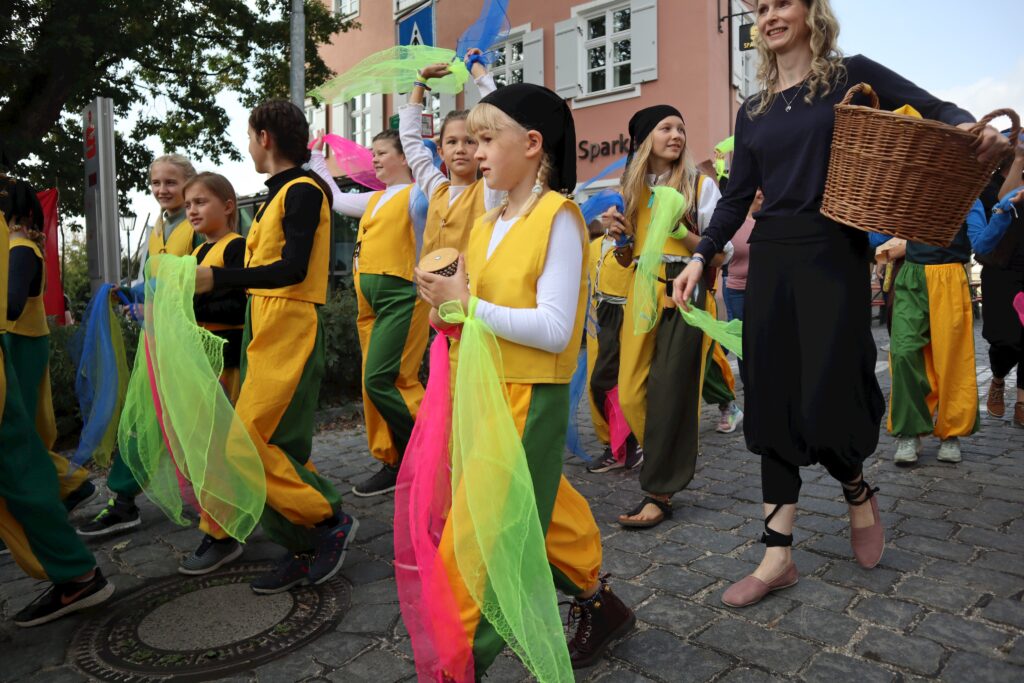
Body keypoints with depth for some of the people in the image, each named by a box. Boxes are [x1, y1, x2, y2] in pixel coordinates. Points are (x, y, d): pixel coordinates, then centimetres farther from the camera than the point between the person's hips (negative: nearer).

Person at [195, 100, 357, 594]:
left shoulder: (302, 191, -8)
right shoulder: (279, 193, 19)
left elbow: (293, 269, -20)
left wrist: (218, 278, -27)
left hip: (291, 334, -9)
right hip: (265, 331, 9)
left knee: (253, 444, -11)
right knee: (276, 449, 8)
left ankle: (330, 521, 5)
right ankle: (304, 551, 17)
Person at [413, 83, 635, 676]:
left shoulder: (557, 217, -12)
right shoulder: (489, 225, 12)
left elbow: (555, 330, -21)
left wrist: (468, 303, -20)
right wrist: (450, 306, 0)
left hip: (530, 400, -8)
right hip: (488, 394, 8)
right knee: (549, 514, 20)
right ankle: (599, 605, 39)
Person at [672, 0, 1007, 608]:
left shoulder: (850, 76, 5)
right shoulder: (753, 110, 15)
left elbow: (937, 109, 1)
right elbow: (737, 197, 13)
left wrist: (971, 128, -22)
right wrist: (702, 257, 3)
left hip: (835, 254, -4)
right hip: (770, 259, 4)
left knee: (825, 399, -8)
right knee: (772, 402, 1)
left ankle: (859, 493, 28)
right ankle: (779, 556, 9)